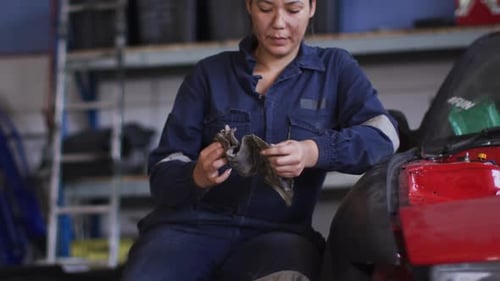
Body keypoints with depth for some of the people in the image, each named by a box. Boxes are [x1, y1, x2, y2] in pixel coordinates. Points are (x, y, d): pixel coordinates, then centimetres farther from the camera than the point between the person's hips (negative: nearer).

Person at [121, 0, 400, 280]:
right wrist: (197, 177, -17)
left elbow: (384, 134, -4)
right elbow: (163, 173, 7)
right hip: (192, 224, 1)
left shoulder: (335, 68, 13)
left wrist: (314, 153, -22)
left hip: (276, 233, -1)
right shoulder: (209, 73, 12)